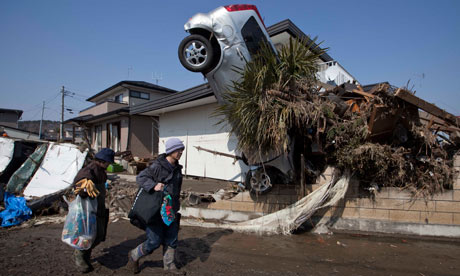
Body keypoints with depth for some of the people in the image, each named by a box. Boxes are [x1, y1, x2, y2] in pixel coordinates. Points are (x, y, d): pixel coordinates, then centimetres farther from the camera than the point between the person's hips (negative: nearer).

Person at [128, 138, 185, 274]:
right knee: (154, 241, 2)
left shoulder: (177, 168, 7)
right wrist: (153, 186, -35)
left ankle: (169, 265, 30)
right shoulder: (157, 166, -17)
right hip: (156, 210, -7)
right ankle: (134, 255, 29)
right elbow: (140, 177, -19)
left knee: (171, 240, 12)